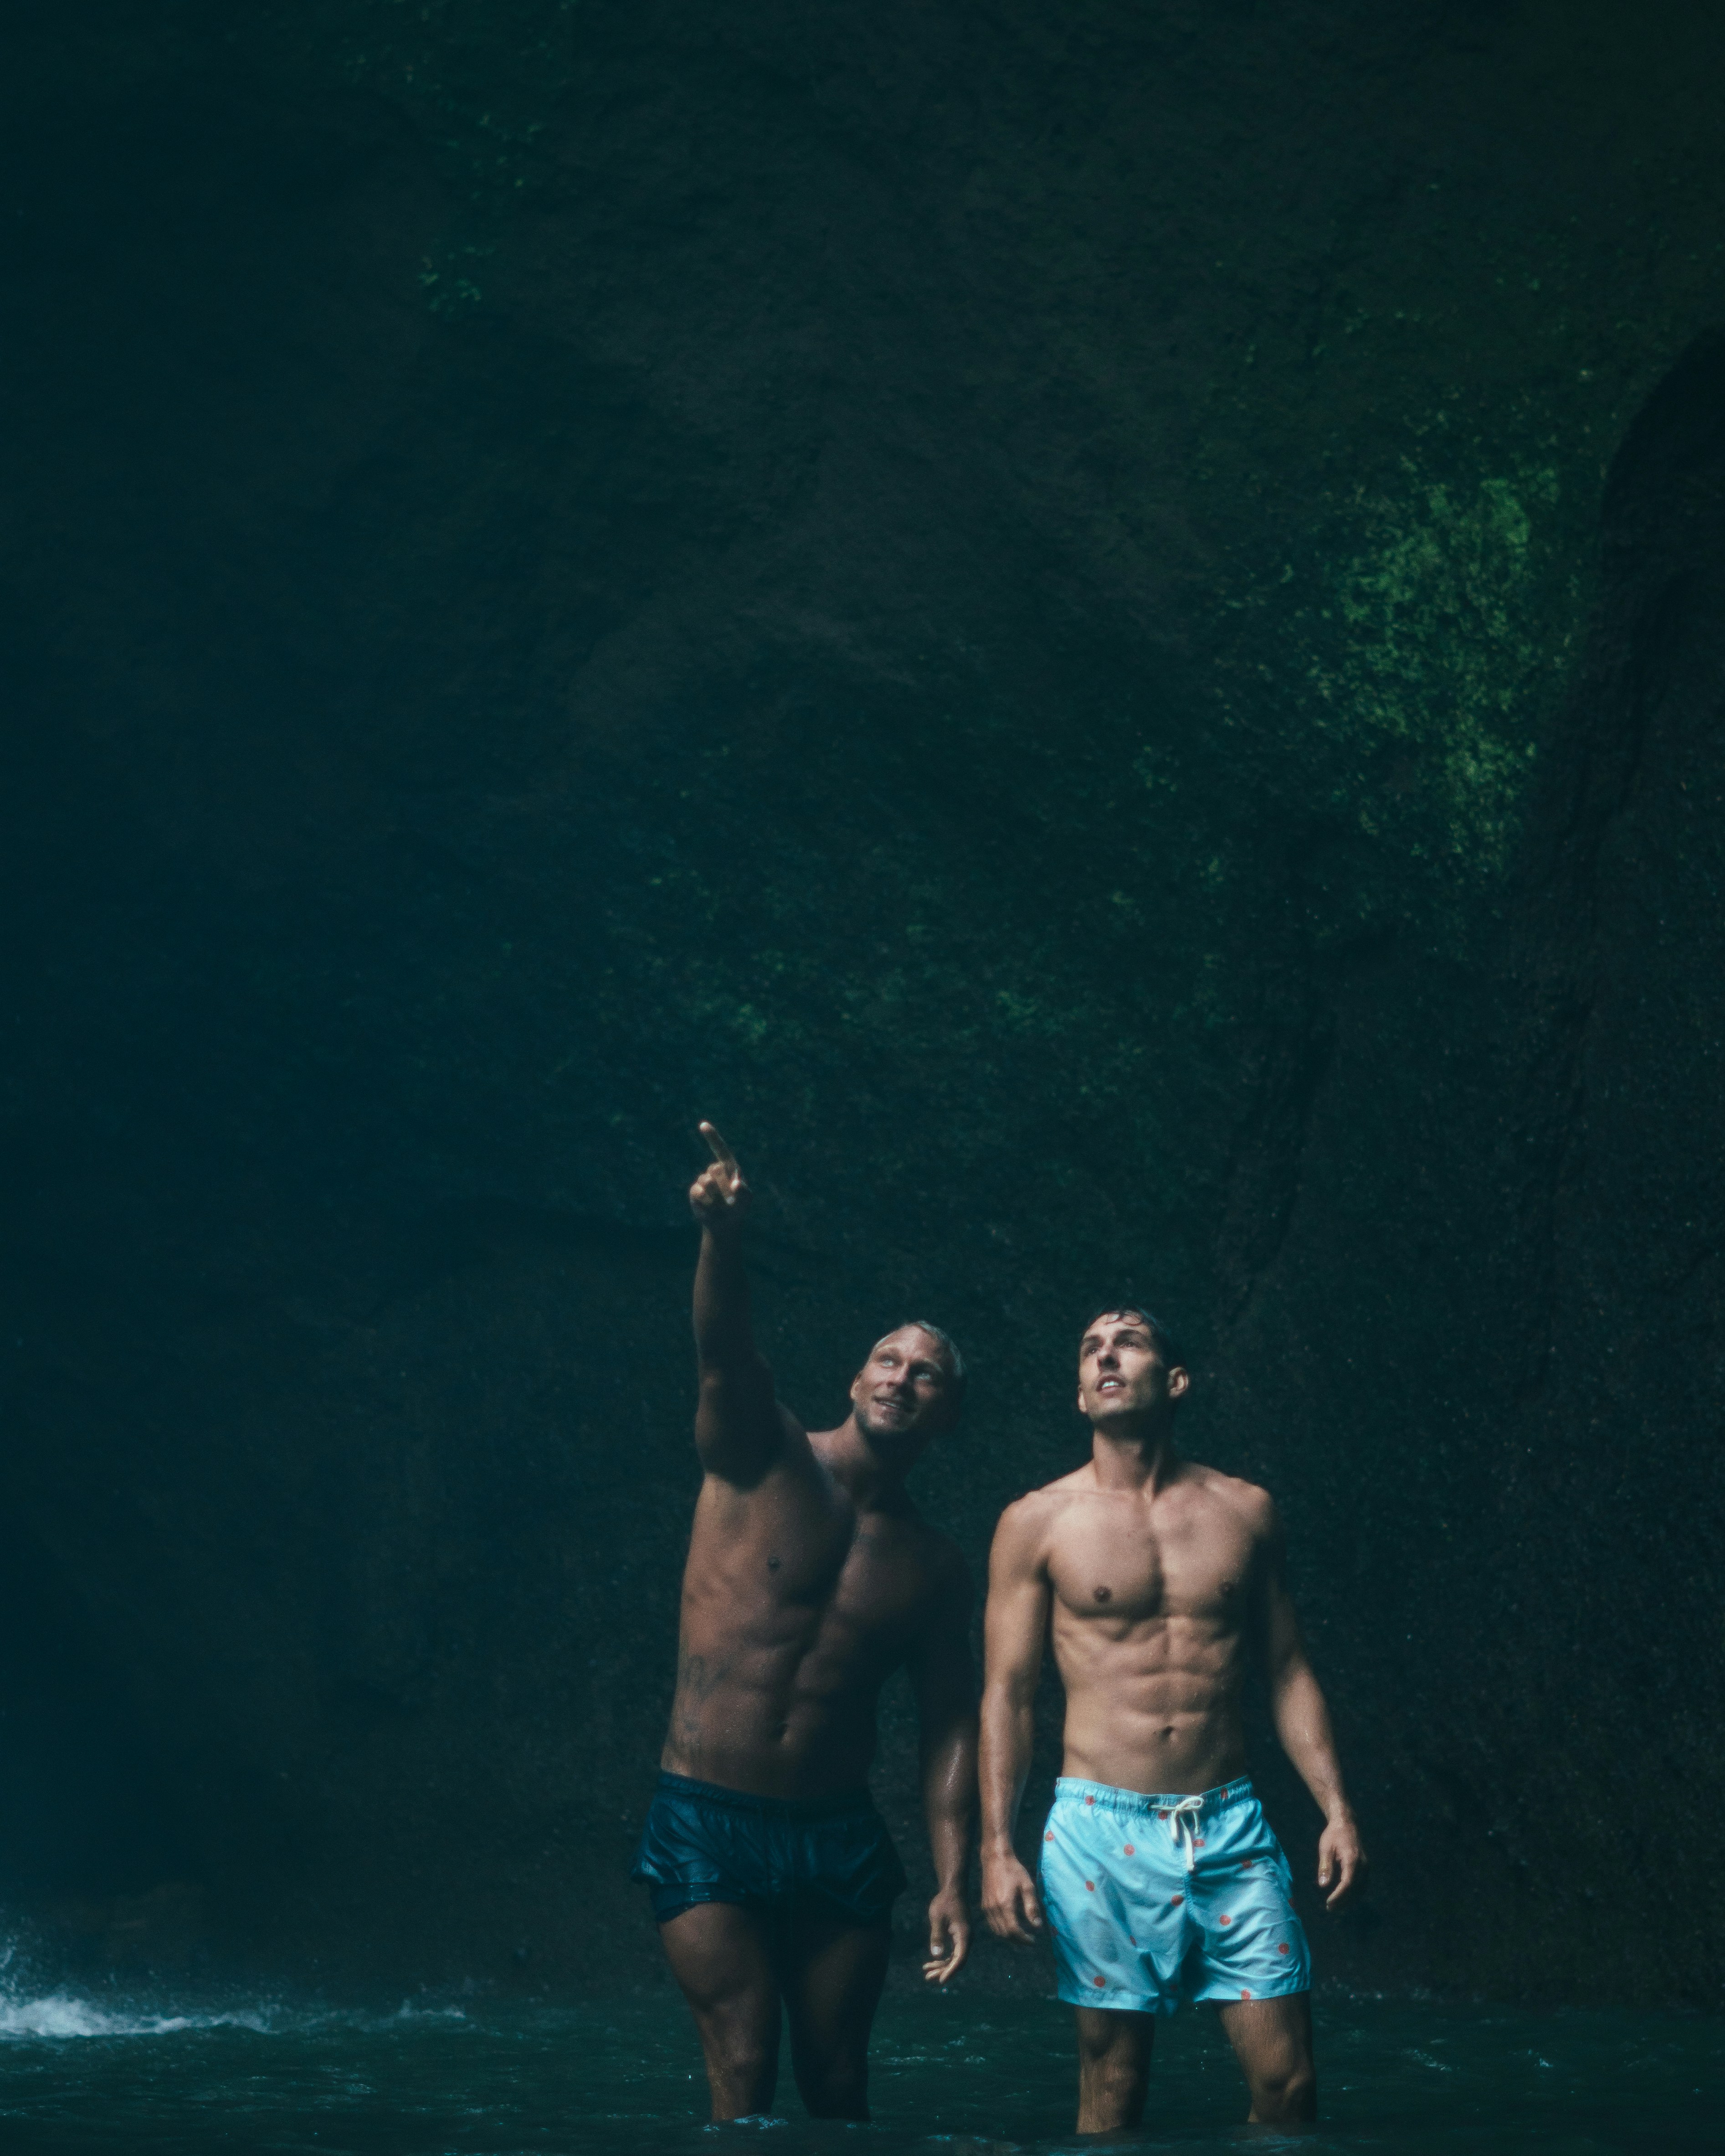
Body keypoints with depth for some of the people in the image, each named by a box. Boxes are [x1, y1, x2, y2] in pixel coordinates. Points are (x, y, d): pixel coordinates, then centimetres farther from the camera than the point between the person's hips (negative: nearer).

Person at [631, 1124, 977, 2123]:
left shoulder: (936, 1566, 8)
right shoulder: (762, 1459, -2)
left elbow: (951, 1727, 6)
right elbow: (726, 1352, -23)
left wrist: (953, 1882, -4)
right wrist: (724, 1234, -42)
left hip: (839, 1840, 3)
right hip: (706, 1825, -3)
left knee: (838, 2085, 7)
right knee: (745, 2075, -9)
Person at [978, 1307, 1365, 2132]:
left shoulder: (1244, 1511, 9)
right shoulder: (1038, 1523, 3)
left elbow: (1288, 1672, 13)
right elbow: (1006, 1695, 2)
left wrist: (1336, 1807, 3)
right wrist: (997, 1850, -6)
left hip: (1231, 1827, 2)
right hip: (1102, 1832, -2)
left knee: (1288, 2084, -2)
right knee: (1112, 2094, 2)